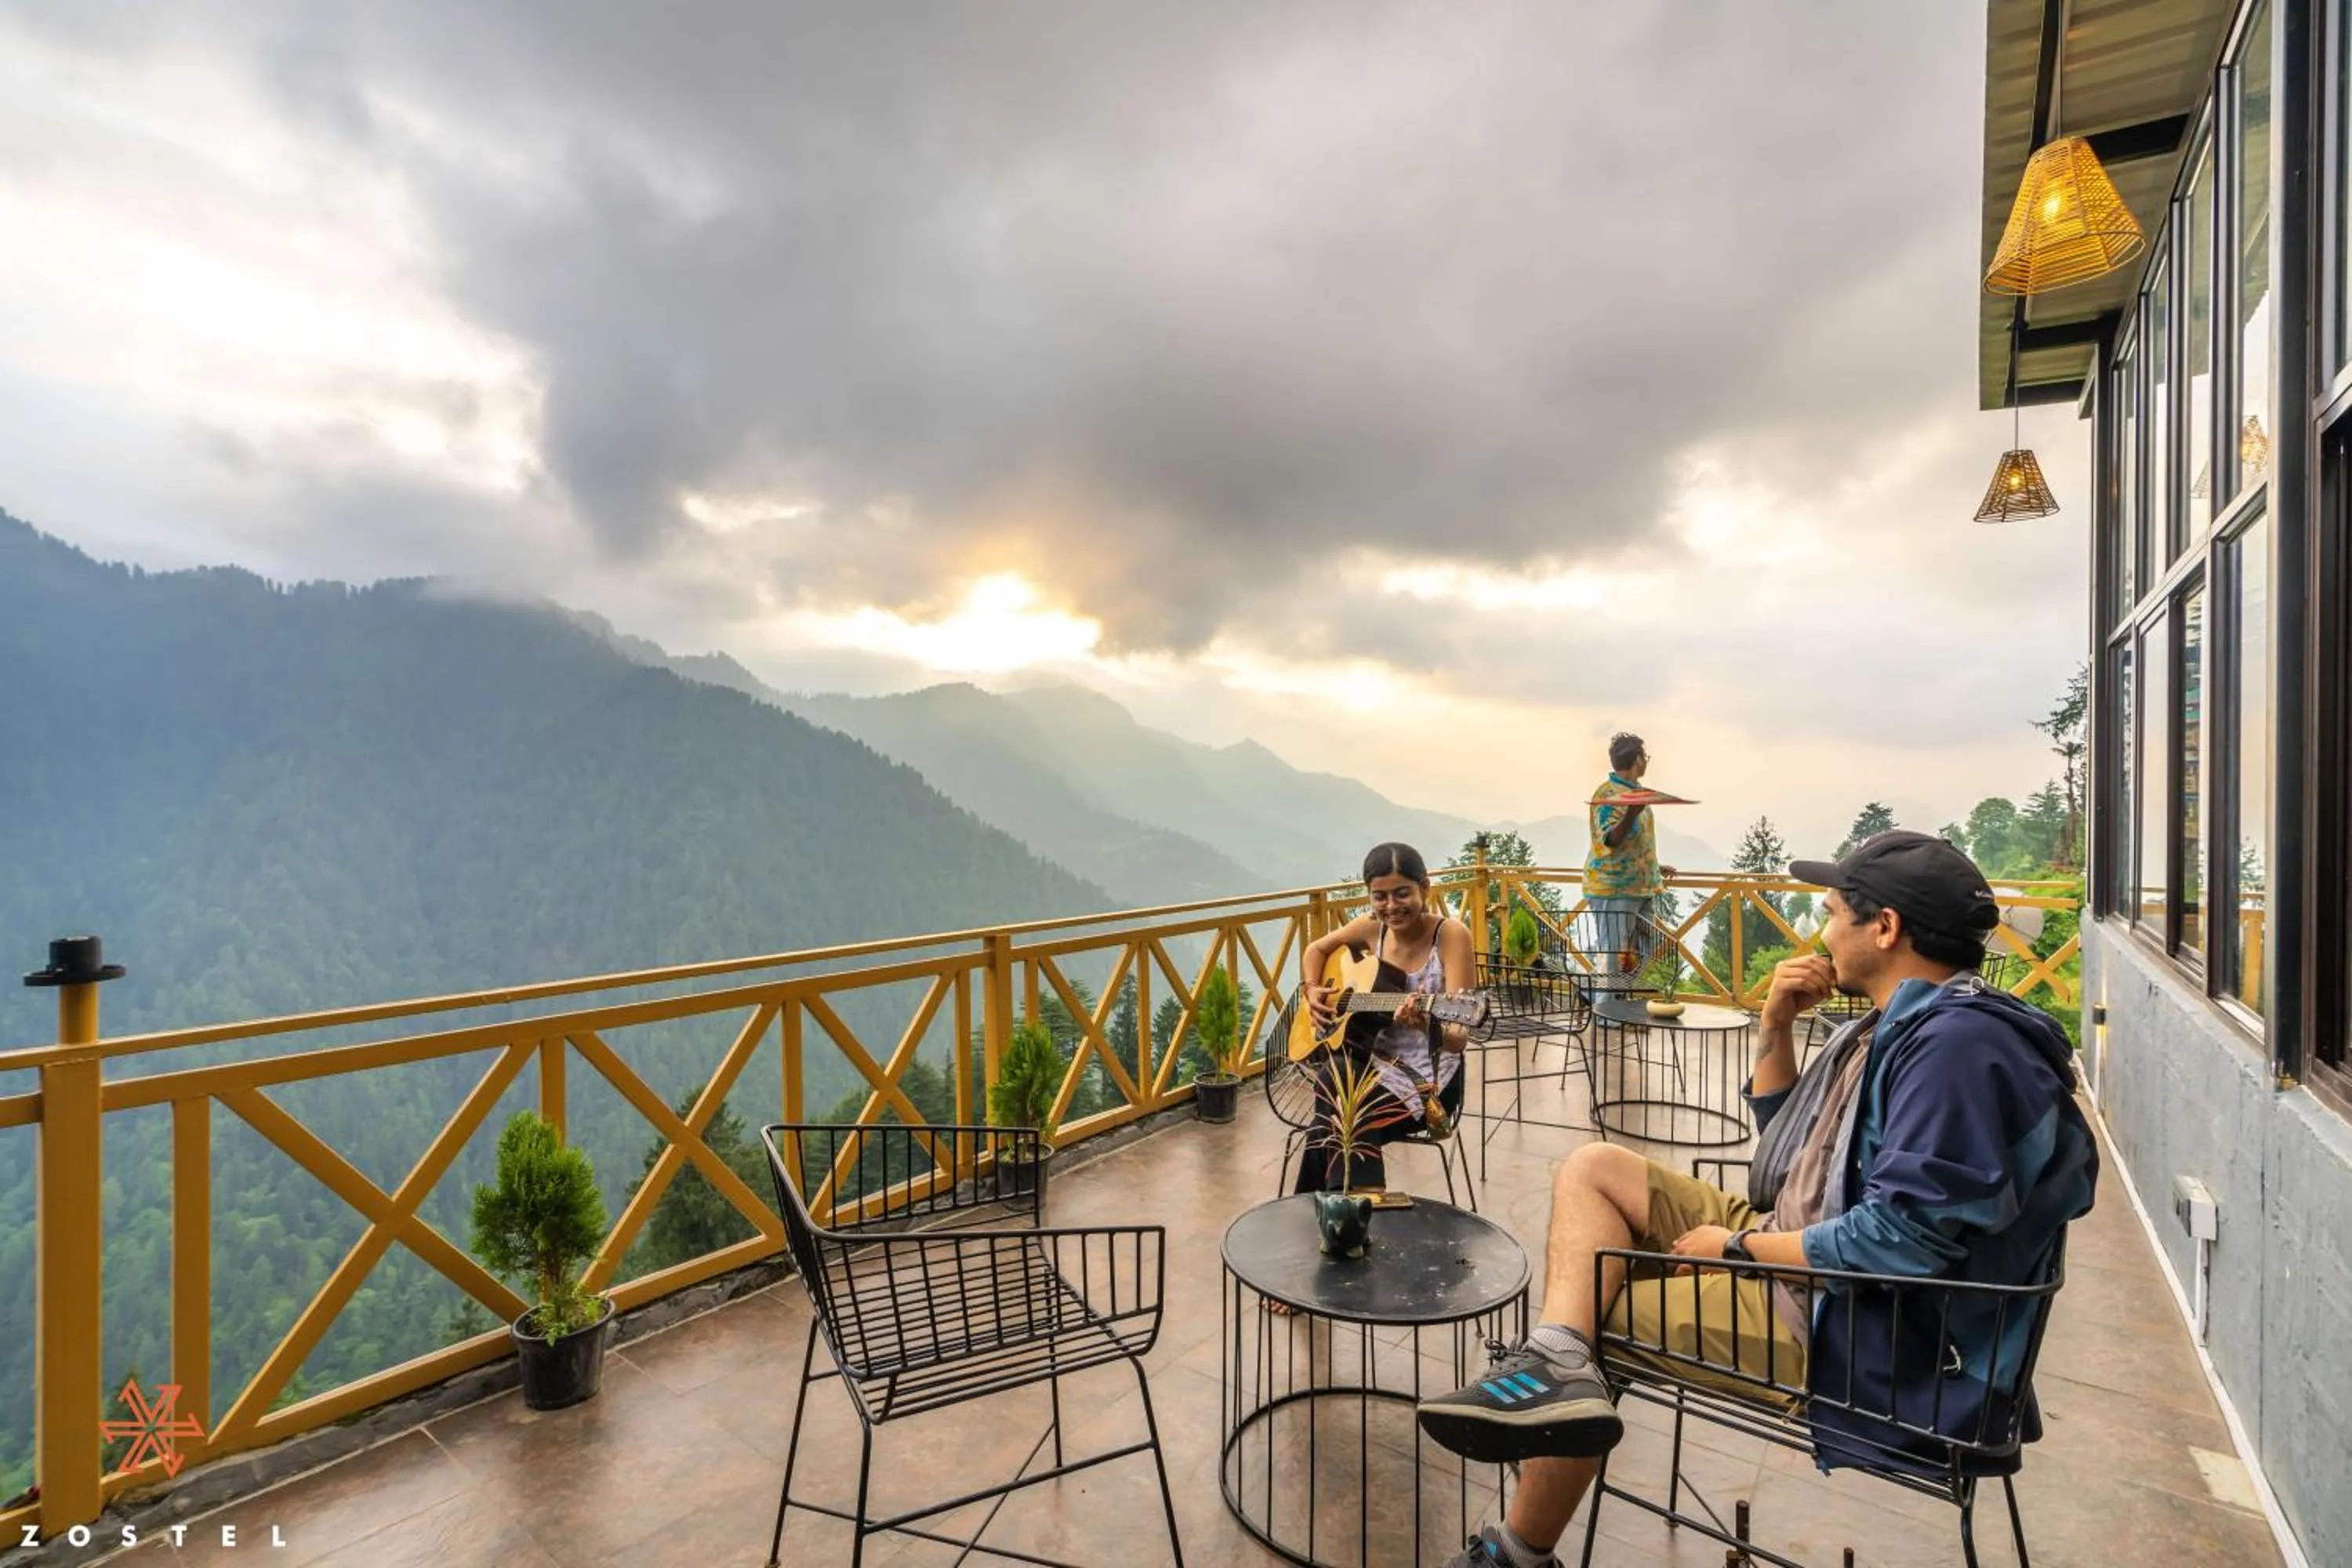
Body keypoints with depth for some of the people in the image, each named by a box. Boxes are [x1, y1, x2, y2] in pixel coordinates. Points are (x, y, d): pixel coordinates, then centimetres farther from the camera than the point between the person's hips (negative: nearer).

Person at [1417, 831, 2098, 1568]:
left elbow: (1900, 1237, -29)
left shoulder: (1956, 1043, -23)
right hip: (1796, 1249, 10)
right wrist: (1777, 1027, 5)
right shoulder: (1905, 1023, 11)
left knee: (1590, 1309, -5)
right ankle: (1556, 1359, -19)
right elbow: (1789, 1149, 19)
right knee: (1593, 1168, 2)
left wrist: (1740, 1245, -16)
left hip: (1840, 1318, -10)